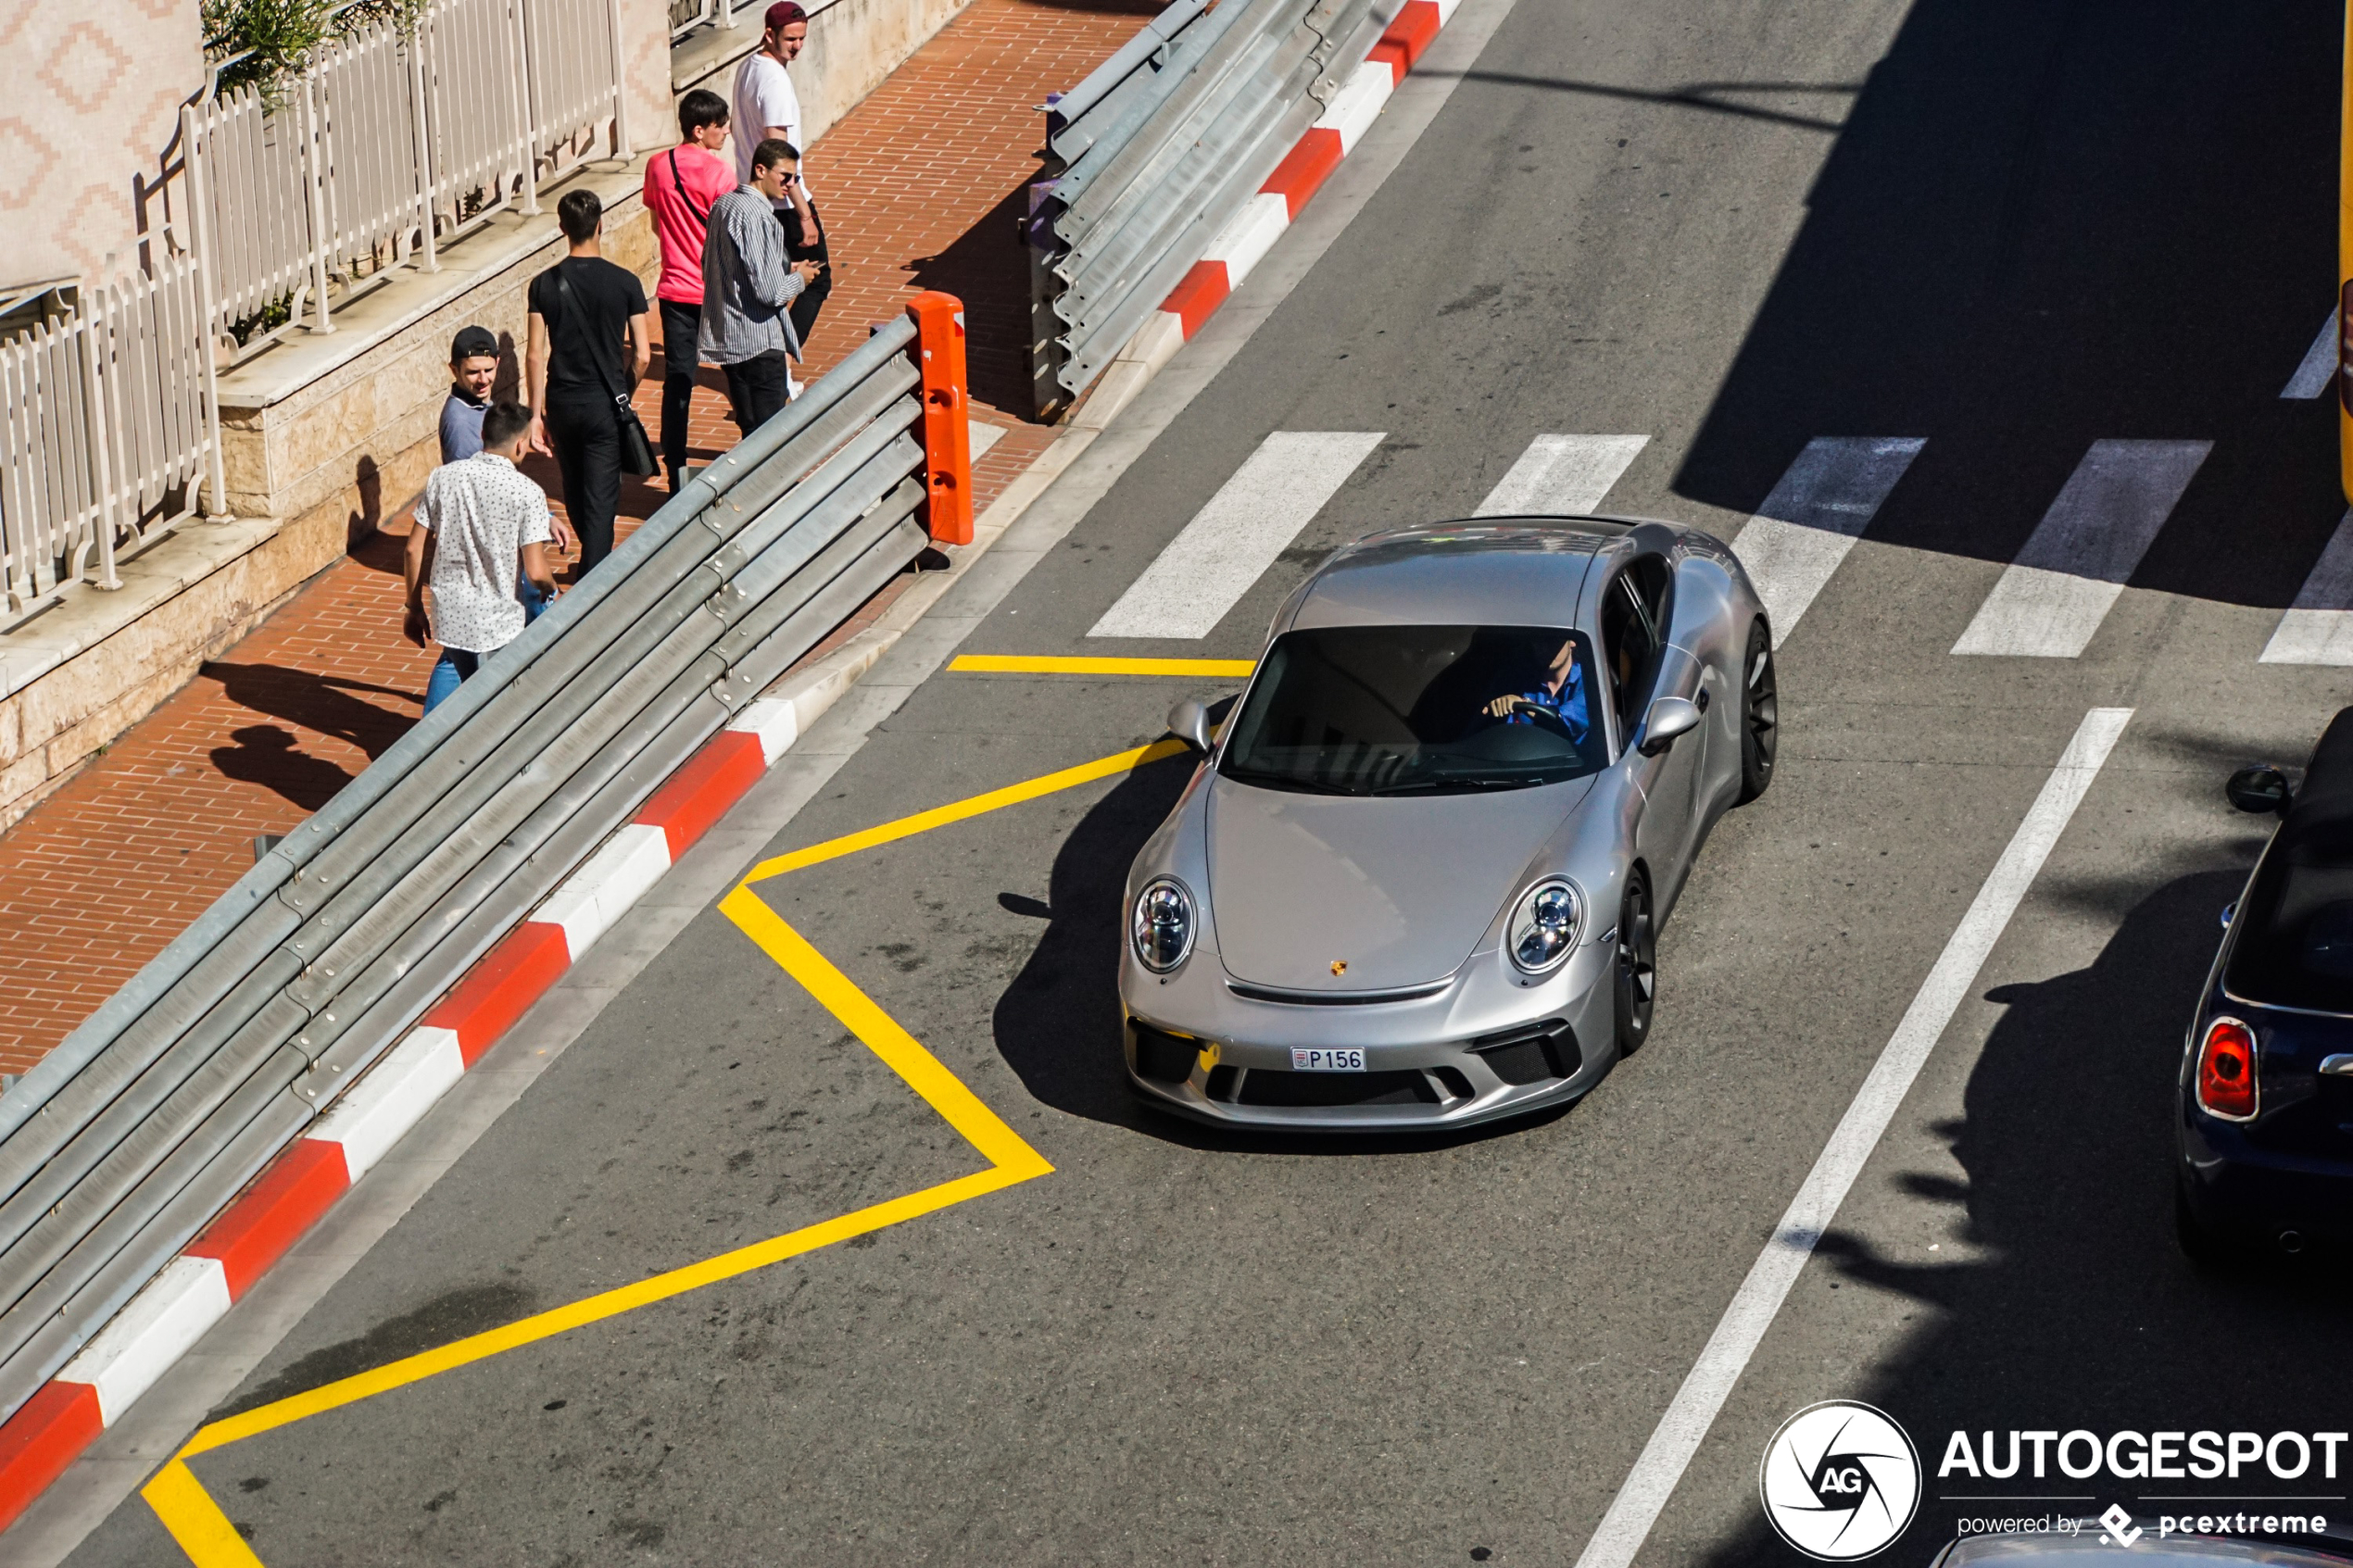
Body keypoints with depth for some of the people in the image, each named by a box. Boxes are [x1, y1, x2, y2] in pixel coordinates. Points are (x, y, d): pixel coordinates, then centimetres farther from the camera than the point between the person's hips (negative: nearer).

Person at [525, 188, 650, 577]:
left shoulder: (544, 285, -6)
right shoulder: (625, 283, -9)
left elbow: (537, 355, -7)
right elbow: (642, 356, -7)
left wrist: (536, 414, 0)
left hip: (562, 404, 2)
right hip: (605, 404, -2)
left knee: (575, 493, 21)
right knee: (600, 500, 0)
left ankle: (596, 563, 41)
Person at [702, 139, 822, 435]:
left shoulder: (725, 204, 9)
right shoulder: (757, 216, -20)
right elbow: (770, 292, -25)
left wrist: (784, 271, 16)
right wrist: (798, 279, -3)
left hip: (726, 340, 10)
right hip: (758, 344, -10)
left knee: (751, 429, 17)